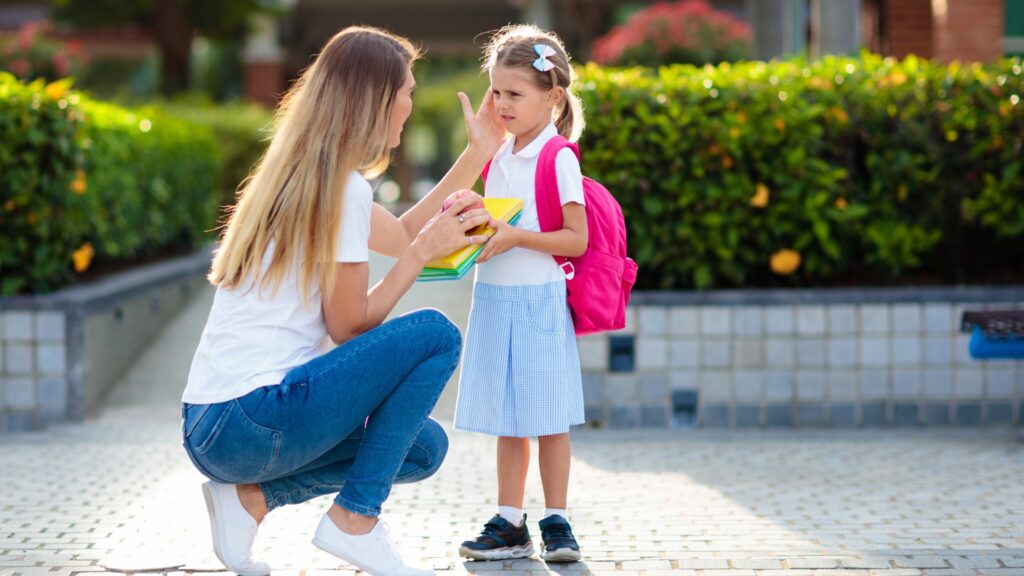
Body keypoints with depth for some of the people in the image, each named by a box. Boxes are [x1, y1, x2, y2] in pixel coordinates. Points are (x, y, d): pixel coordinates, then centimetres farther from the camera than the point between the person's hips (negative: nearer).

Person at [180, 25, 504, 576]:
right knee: (435, 335, -7)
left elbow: (401, 234, 28)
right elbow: (349, 327, -9)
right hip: (248, 423, -10)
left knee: (424, 448, 19)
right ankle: (354, 519, -5)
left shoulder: (301, 176, 16)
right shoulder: (342, 189, -13)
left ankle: (252, 495, 6)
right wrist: (425, 250, -3)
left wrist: (478, 153, 29)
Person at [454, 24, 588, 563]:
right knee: (506, 420, 10)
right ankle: (509, 524, 16)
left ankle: (556, 522, 10)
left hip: (539, 300, -7)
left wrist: (516, 237, -22)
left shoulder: (559, 159, -10)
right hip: (494, 297, 7)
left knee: (546, 419, 0)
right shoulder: (497, 157, 11)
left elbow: (576, 239, -13)